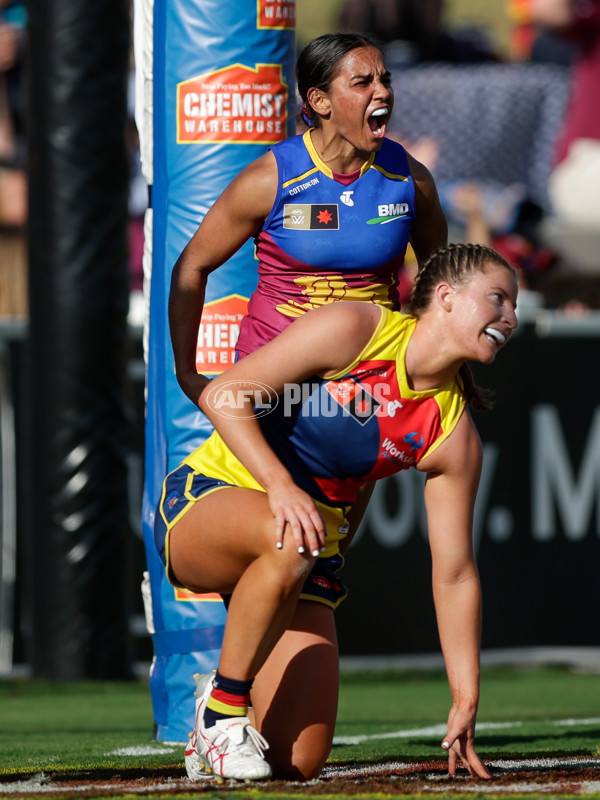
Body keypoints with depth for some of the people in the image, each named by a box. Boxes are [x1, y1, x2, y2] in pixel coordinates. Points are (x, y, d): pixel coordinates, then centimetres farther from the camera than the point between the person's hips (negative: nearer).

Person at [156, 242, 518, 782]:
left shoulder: (454, 436, -2)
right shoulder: (355, 329, -14)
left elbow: (455, 575, 1)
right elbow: (223, 396, -17)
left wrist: (466, 702, -3)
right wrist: (280, 486, -31)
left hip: (309, 563, 4)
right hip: (207, 498, -4)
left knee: (300, 764, -11)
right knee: (290, 538, -42)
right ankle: (222, 705, -20)